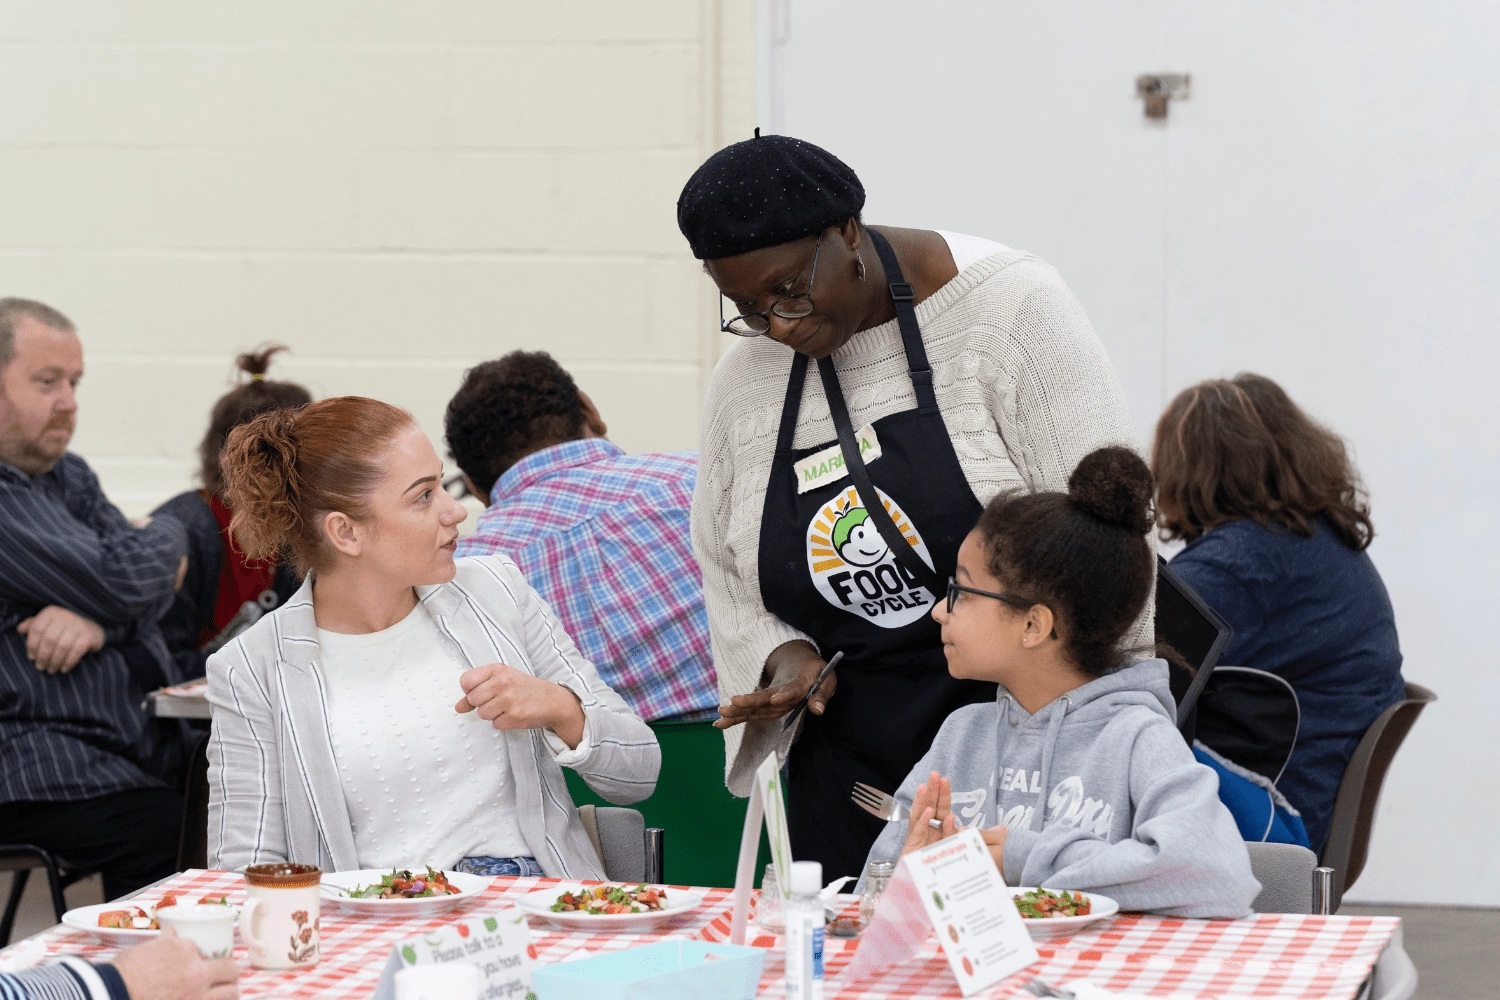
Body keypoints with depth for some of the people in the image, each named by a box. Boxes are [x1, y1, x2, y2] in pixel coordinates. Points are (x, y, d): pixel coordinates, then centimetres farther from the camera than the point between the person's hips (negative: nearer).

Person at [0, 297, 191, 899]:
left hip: (148, 744, 9)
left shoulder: (68, 477, 20)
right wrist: (170, 536, 6)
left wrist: (99, 617, -13)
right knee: (168, 838, -30)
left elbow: (162, 582, 11)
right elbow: (117, 580, -18)